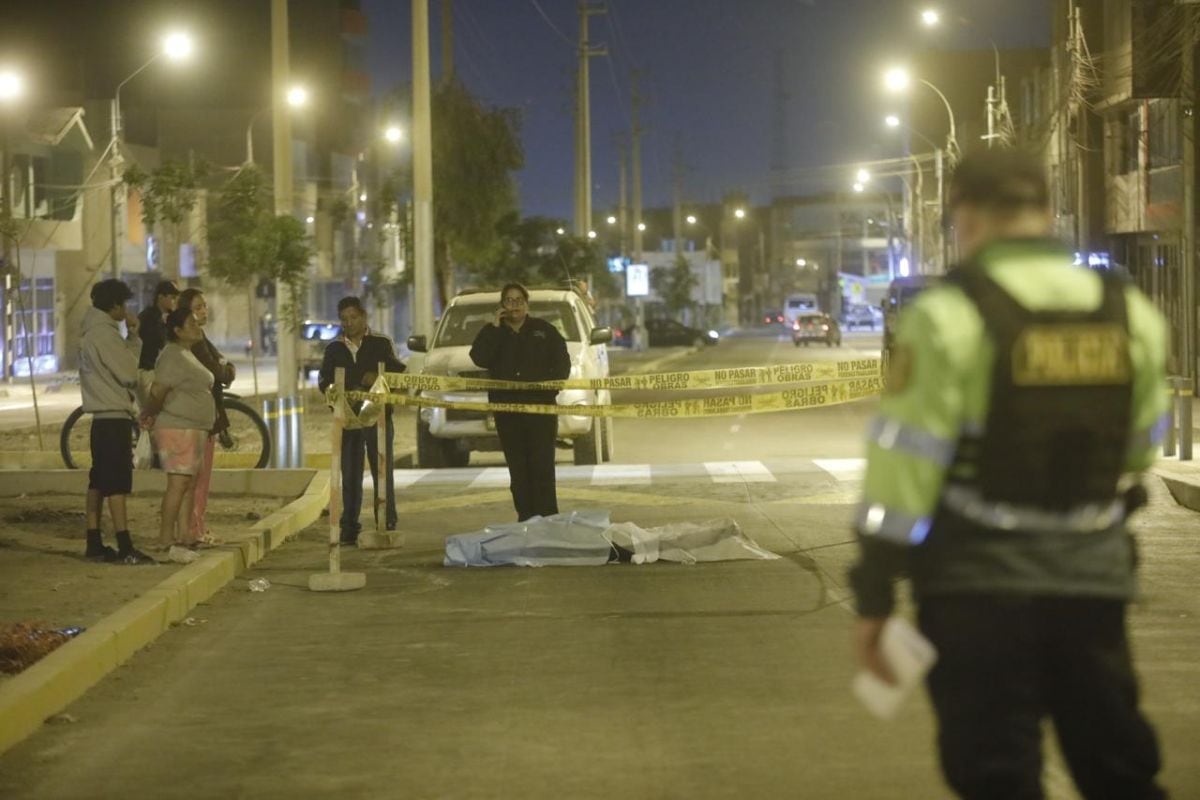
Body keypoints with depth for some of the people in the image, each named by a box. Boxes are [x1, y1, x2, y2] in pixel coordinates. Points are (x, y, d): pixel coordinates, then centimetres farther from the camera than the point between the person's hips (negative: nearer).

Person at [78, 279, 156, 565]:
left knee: (99, 481, 11)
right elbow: (128, 374, -15)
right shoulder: (104, 334, -15)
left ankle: (94, 543, 14)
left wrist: (132, 336, 6)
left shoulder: (93, 333, 16)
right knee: (117, 482, -11)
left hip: (103, 416, 10)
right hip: (115, 416, -10)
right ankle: (125, 548, -13)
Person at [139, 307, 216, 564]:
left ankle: (184, 536, 12)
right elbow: (158, 391, -19)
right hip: (177, 429, -10)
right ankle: (166, 539, -9)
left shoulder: (187, 355, 18)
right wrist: (149, 414, -4)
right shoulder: (173, 356, -15)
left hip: (193, 429, 10)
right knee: (179, 483, -11)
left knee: (190, 485, 9)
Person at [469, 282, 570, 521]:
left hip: (540, 405, -2)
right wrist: (495, 327, -6)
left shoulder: (544, 330, 10)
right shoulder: (492, 333, 12)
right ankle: (525, 518, 6)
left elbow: (562, 362, 7)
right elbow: (479, 358, -6)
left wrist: (552, 383, -10)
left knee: (542, 465, -8)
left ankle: (547, 518, -8)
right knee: (518, 468, 2)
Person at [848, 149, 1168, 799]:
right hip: (1095, 578, 4)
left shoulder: (950, 316, -12)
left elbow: (903, 471, -14)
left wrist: (873, 600, -7)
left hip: (980, 583, -4)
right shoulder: (1130, 315, 3)